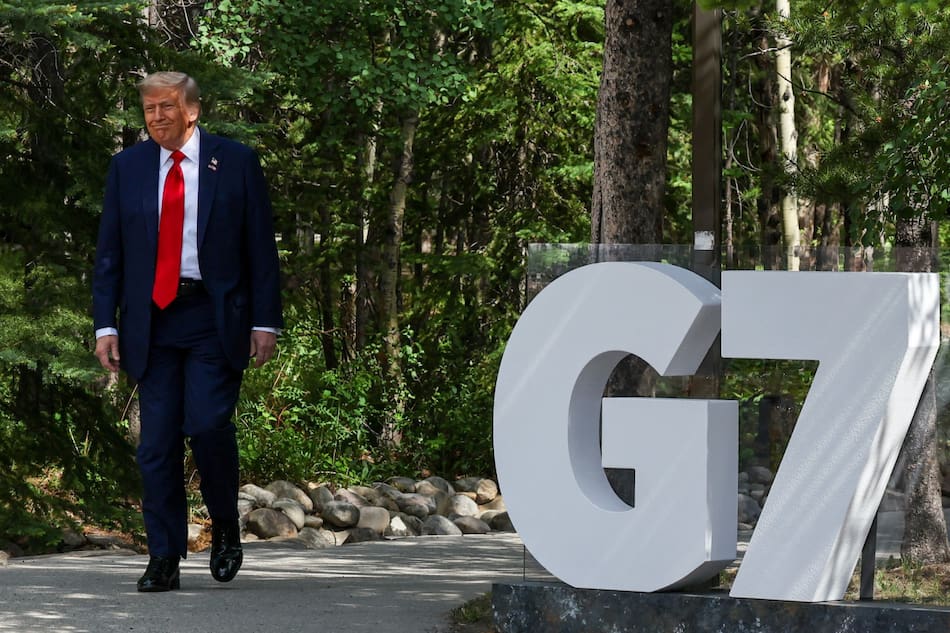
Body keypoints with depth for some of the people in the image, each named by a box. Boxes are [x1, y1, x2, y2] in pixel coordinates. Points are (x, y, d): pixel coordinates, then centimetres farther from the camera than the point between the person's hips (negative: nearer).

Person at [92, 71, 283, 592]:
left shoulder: (235, 162, 2)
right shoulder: (127, 168, 9)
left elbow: (261, 248, 2)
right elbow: (109, 252, 10)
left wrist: (265, 321, -4)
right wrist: (106, 324, 1)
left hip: (215, 319, -3)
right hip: (152, 321, 3)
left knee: (208, 424, -16)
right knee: (157, 442, 1)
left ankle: (225, 528, 9)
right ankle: (164, 561, 6)